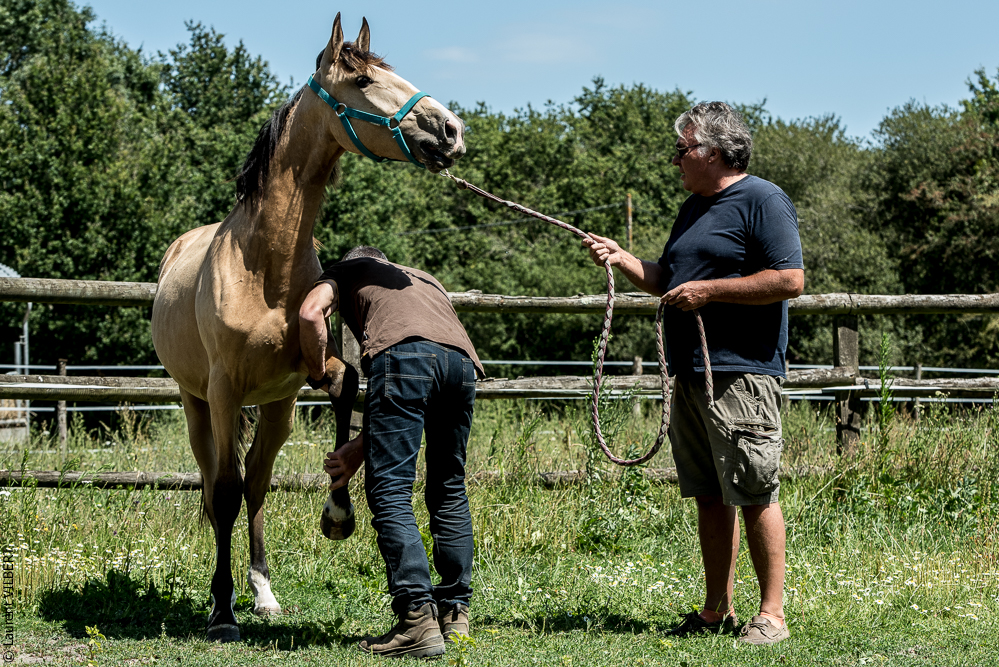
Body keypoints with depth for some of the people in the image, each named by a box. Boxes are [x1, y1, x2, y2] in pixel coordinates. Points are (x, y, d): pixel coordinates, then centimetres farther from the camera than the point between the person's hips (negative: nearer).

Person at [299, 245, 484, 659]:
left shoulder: (348, 270, 32)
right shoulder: (427, 281, 43)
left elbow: (311, 312, 7)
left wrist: (317, 375, 23)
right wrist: (361, 447, 34)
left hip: (402, 351, -5)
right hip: (462, 358, 5)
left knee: (390, 492, -5)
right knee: (449, 492, 19)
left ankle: (418, 619, -16)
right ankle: (455, 614, 22)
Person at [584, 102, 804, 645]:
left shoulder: (762, 201, -6)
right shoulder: (695, 208, 21)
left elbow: (790, 279, -15)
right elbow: (667, 280, 27)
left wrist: (710, 290, -15)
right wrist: (624, 261, 10)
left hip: (741, 375, -9)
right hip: (691, 373, 9)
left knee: (754, 494, -8)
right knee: (708, 497, 10)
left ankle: (772, 614, -4)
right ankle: (716, 611, 16)